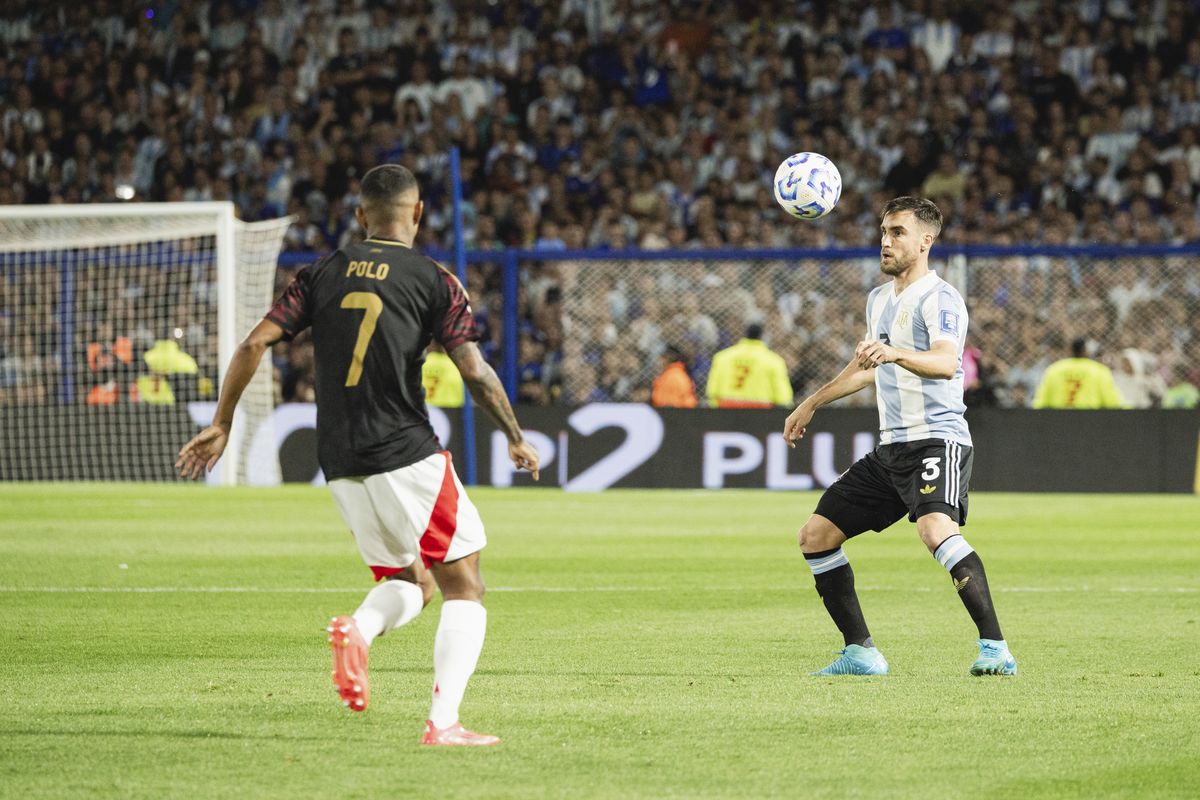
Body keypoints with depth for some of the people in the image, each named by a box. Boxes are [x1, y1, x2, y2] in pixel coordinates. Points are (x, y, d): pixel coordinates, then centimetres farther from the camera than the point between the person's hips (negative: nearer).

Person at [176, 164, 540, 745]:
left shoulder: (323, 275, 10)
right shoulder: (432, 280, -2)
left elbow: (255, 343, 2)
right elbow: (475, 372, -7)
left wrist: (221, 425, 9)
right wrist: (516, 439, 7)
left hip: (341, 467, 5)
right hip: (406, 454, -5)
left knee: (408, 582, 21)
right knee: (464, 587, 4)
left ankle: (358, 630, -13)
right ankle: (443, 722, -12)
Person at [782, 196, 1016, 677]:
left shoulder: (939, 299, -10)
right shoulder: (879, 299, 18)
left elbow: (945, 363, -28)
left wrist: (896, 353, -47)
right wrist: (812, 404, 41)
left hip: (938, 440, -9)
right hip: (891, 448, 9)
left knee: (935, 528, -34)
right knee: (816, 536, 6)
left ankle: (994, 649, -34)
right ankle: (861, 654, 12)